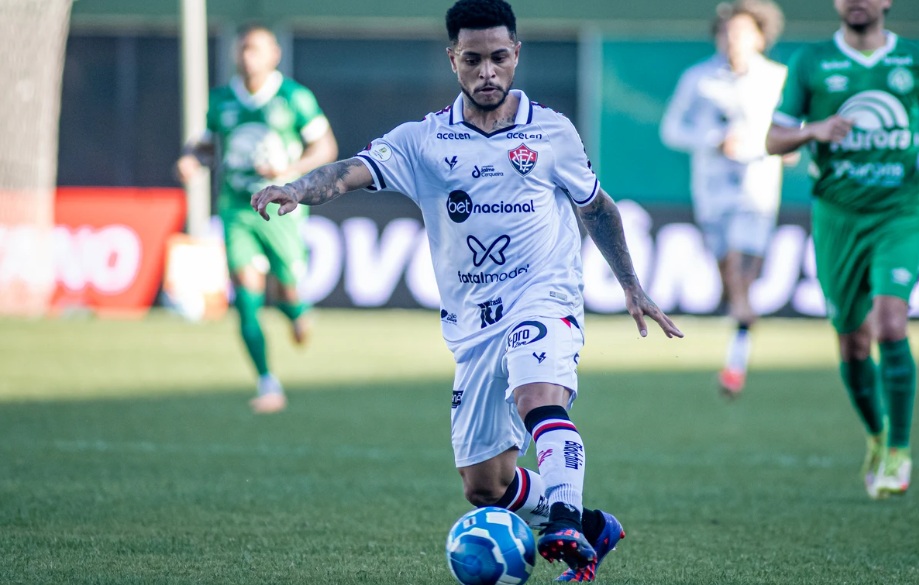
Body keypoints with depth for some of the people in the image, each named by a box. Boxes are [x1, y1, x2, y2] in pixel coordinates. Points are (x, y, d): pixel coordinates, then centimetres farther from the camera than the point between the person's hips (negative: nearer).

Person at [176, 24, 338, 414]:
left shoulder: (295, 98, -4)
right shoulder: (221, 100, 7)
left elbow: (326, 148, -1)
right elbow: (208, 142, 22)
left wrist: (292, 169, -18)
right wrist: (191, 158, -1)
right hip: (236, 210, 2)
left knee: (287, 295, 0)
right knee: (246, 295, -11)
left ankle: (299, 310, 41)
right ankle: (268, 386, -7)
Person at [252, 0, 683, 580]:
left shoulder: (552, 131, 5)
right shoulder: (423, 141, 2)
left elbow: (596, 206, 21)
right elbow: (352, 171, -14)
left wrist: (632, 287, 23)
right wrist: (298, 190, -35)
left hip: (545, 299, -3)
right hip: (473, 324, 3)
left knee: (541, 400, -36)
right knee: (484, 486, 7)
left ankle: (564, 525, -46)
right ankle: (592, 528, 29)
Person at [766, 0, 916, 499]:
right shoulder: (810, 63, 3)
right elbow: (774, 140, 4)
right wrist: (815, 130, -16)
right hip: (837, 218, 1)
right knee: (853, 345, 4)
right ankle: (876, 436, 31)